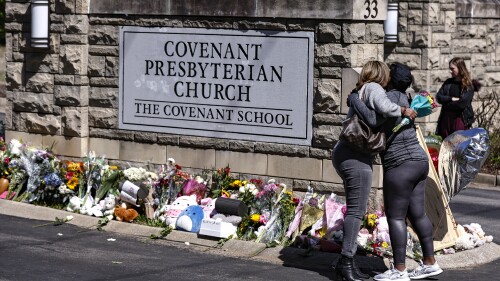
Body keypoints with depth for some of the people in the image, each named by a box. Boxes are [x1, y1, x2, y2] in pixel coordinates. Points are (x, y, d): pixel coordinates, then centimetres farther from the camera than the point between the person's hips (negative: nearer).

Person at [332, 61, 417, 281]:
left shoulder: (359, 93, 22)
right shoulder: (374, 88, -5)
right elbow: (384, 107, -24)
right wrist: (403, 111, -9)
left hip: (343, 153, 10)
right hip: (356, 157, -10)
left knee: (355, 209, 13)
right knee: (357, 210, -8)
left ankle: (346, 262, 14)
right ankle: (346, 262, -11)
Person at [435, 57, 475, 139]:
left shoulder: (468, 85, -4)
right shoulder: (448, 82, 12)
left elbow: (462, 103, -15)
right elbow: (438, 97, 3)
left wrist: (447, 104, -4)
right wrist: (452, 99, -11)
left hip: (460, 119, -5)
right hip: (446, 119, 5)